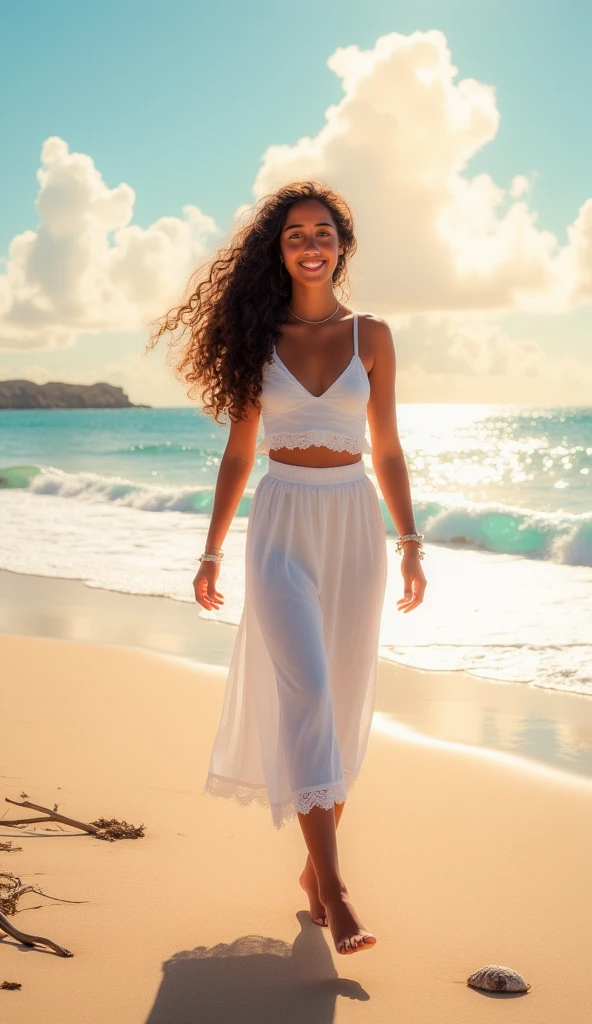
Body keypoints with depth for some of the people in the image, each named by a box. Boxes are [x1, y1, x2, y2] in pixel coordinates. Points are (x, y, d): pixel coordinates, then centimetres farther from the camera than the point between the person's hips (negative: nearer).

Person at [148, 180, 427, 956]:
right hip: (282, 527, -1)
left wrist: (411, 543, 2)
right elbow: (239, 452, 8)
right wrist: (212, 551, 7)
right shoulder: (258, 336, 4)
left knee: (344, 703, 6)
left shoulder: (371, 336, 5)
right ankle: (334, 888, -16)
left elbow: (386, 448, 7)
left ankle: (316, 861, 22)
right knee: (304, 690, -17)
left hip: (354, 523, 2)